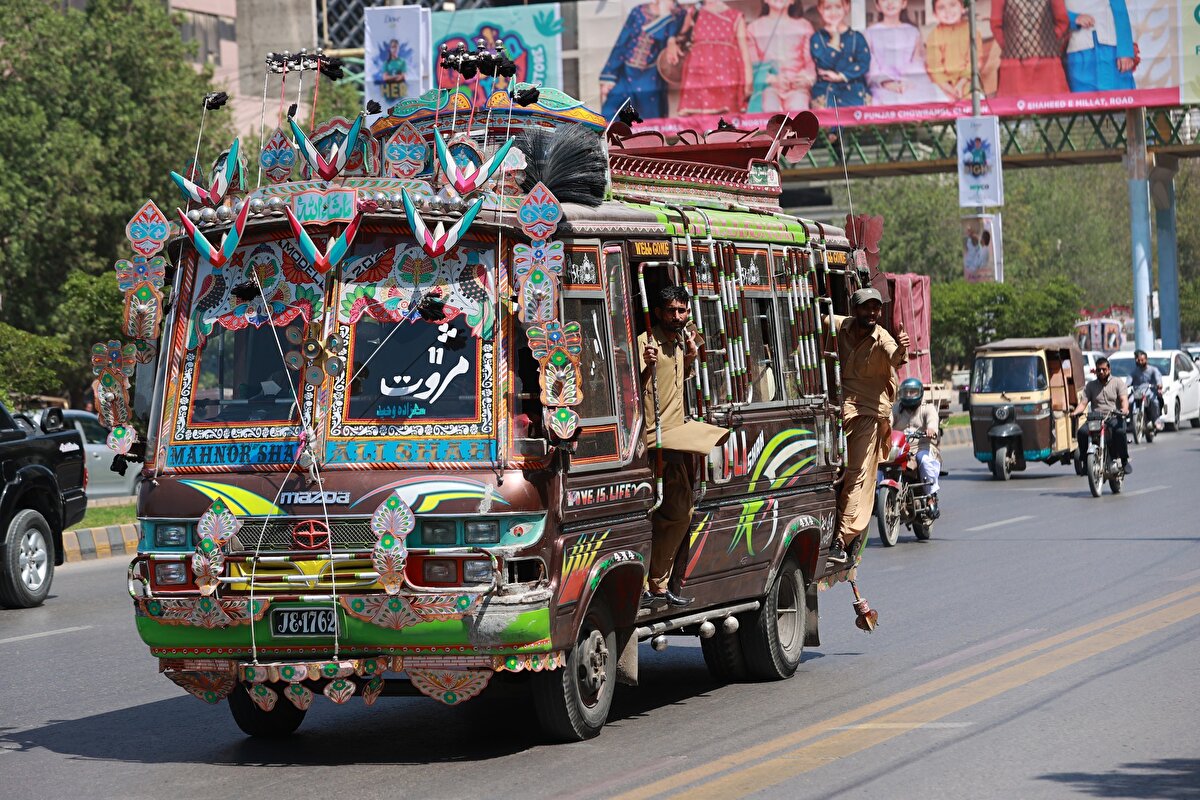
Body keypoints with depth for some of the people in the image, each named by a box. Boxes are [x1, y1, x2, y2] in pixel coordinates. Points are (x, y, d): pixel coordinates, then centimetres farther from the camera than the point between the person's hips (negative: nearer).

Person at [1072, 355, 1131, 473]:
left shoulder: (1118, 382, 12)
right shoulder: (1090, 385, 20)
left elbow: (1124, 399, -3)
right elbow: (1083, 402, 9)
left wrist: (1124, 409, -27)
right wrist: (1075, 412, -14)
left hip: (1114, 417, -3)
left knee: (1120, 431, -36)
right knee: (1082, 432, -27)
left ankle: (1124, 461, -21)